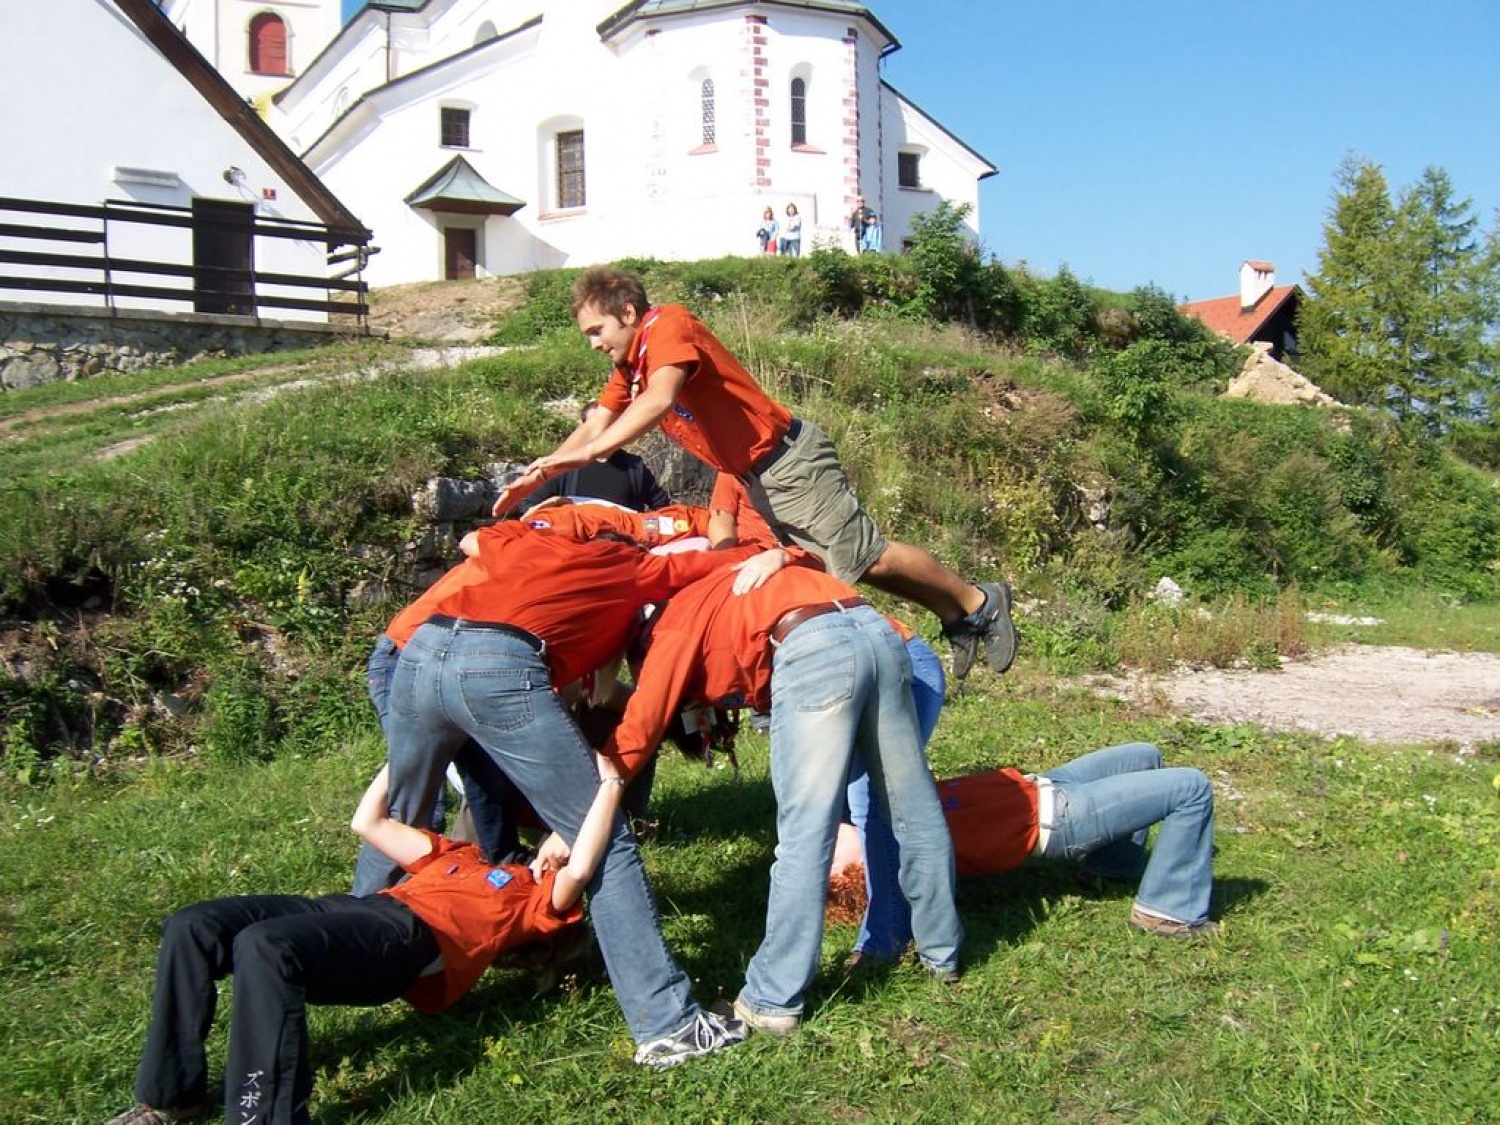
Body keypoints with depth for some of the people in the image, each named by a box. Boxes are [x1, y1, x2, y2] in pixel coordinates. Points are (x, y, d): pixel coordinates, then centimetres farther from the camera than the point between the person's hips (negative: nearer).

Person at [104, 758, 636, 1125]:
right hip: (350, 908, 8)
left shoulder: (545, 895, 16)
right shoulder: (464, 857, 36)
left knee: (263, 945, -34)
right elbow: (367, 823, 40)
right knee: (191, 928, -8)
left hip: (409, 936, -8)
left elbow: (581, 869, -9)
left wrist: (610, 783, -2)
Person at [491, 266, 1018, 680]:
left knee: (866, 558, -8)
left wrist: (587, 453, -37)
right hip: (751, 478, 9)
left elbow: (660, 400, -32)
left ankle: (978, 602, 10)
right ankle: (954, 617, 22)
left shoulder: (668, 326, -15)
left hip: (789, 458, -9)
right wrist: (535, 476, -3)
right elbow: (595, 425, 10)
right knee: (832, 564, 11)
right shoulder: (628, 364, 14)